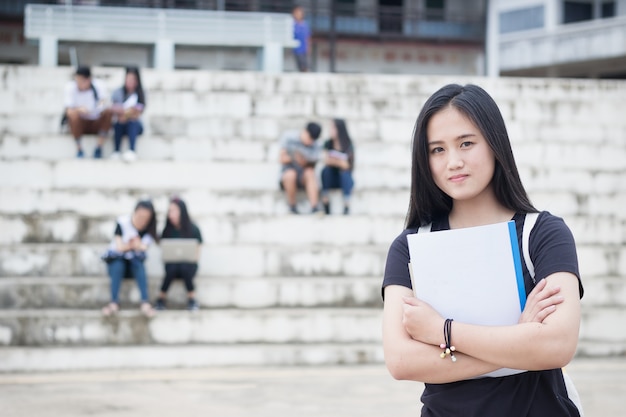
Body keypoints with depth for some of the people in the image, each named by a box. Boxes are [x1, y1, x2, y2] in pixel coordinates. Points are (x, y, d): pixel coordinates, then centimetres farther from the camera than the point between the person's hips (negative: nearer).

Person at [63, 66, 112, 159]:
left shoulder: (99, 86, -10)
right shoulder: (70, 87, -14)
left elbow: (103, 105, -16)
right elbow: (69, 110, -19)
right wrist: (79, 109, -41)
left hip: (97, 123, 1)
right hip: (80, 124, -1)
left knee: (108, 112, -28)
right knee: (74, 114, -33)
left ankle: (99, 147, -22)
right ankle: (79, 148, -20)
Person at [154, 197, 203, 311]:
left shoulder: (193, 229, -4)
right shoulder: (168, 230, 2)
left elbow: (197, 252, 0)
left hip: (188, 264, -1)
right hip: (172, 263, 1)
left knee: (185, 268, -36)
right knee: (171, 268, -34)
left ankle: (191, 298, -15)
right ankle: (161, 298, -17)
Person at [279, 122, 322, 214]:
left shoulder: (314, 148, -8)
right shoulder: (289, 137, -8)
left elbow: (311, 168, -11)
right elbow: (283, 159, -8)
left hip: (303, 177, 1)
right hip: (287, 172, -1)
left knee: (310, 173, -34)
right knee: (291, 174, -37)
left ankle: (315, 207, -43)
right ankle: (292, 207, -19)